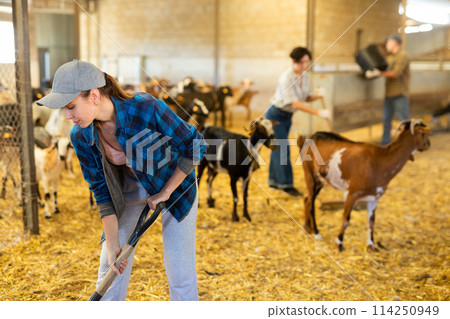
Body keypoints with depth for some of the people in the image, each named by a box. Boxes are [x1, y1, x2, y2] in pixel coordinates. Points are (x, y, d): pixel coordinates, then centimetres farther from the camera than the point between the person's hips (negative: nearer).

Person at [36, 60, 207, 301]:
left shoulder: (146, 108, -33)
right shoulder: (81, 136, -19)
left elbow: (194, 145, -20)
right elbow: (102, 191, -10)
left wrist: (165, 192, -17)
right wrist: (113, 245, -15)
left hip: (174, 183, -3)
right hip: (128, 191, 4)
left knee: (180, 272, -1)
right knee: (110, 269, 4)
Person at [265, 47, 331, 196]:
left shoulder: (304, 76, 0)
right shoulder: (286, 77, -25)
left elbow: (306, 98, 5)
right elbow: (295, 103, -31)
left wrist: (317, 95, -18)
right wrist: (318, 112, -35)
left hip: (287, 116, 8)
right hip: (275, 115, -8)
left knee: (278, 148, 13)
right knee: (282, 148, -9)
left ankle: (274, 180, 22)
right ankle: (286, 184, -3)